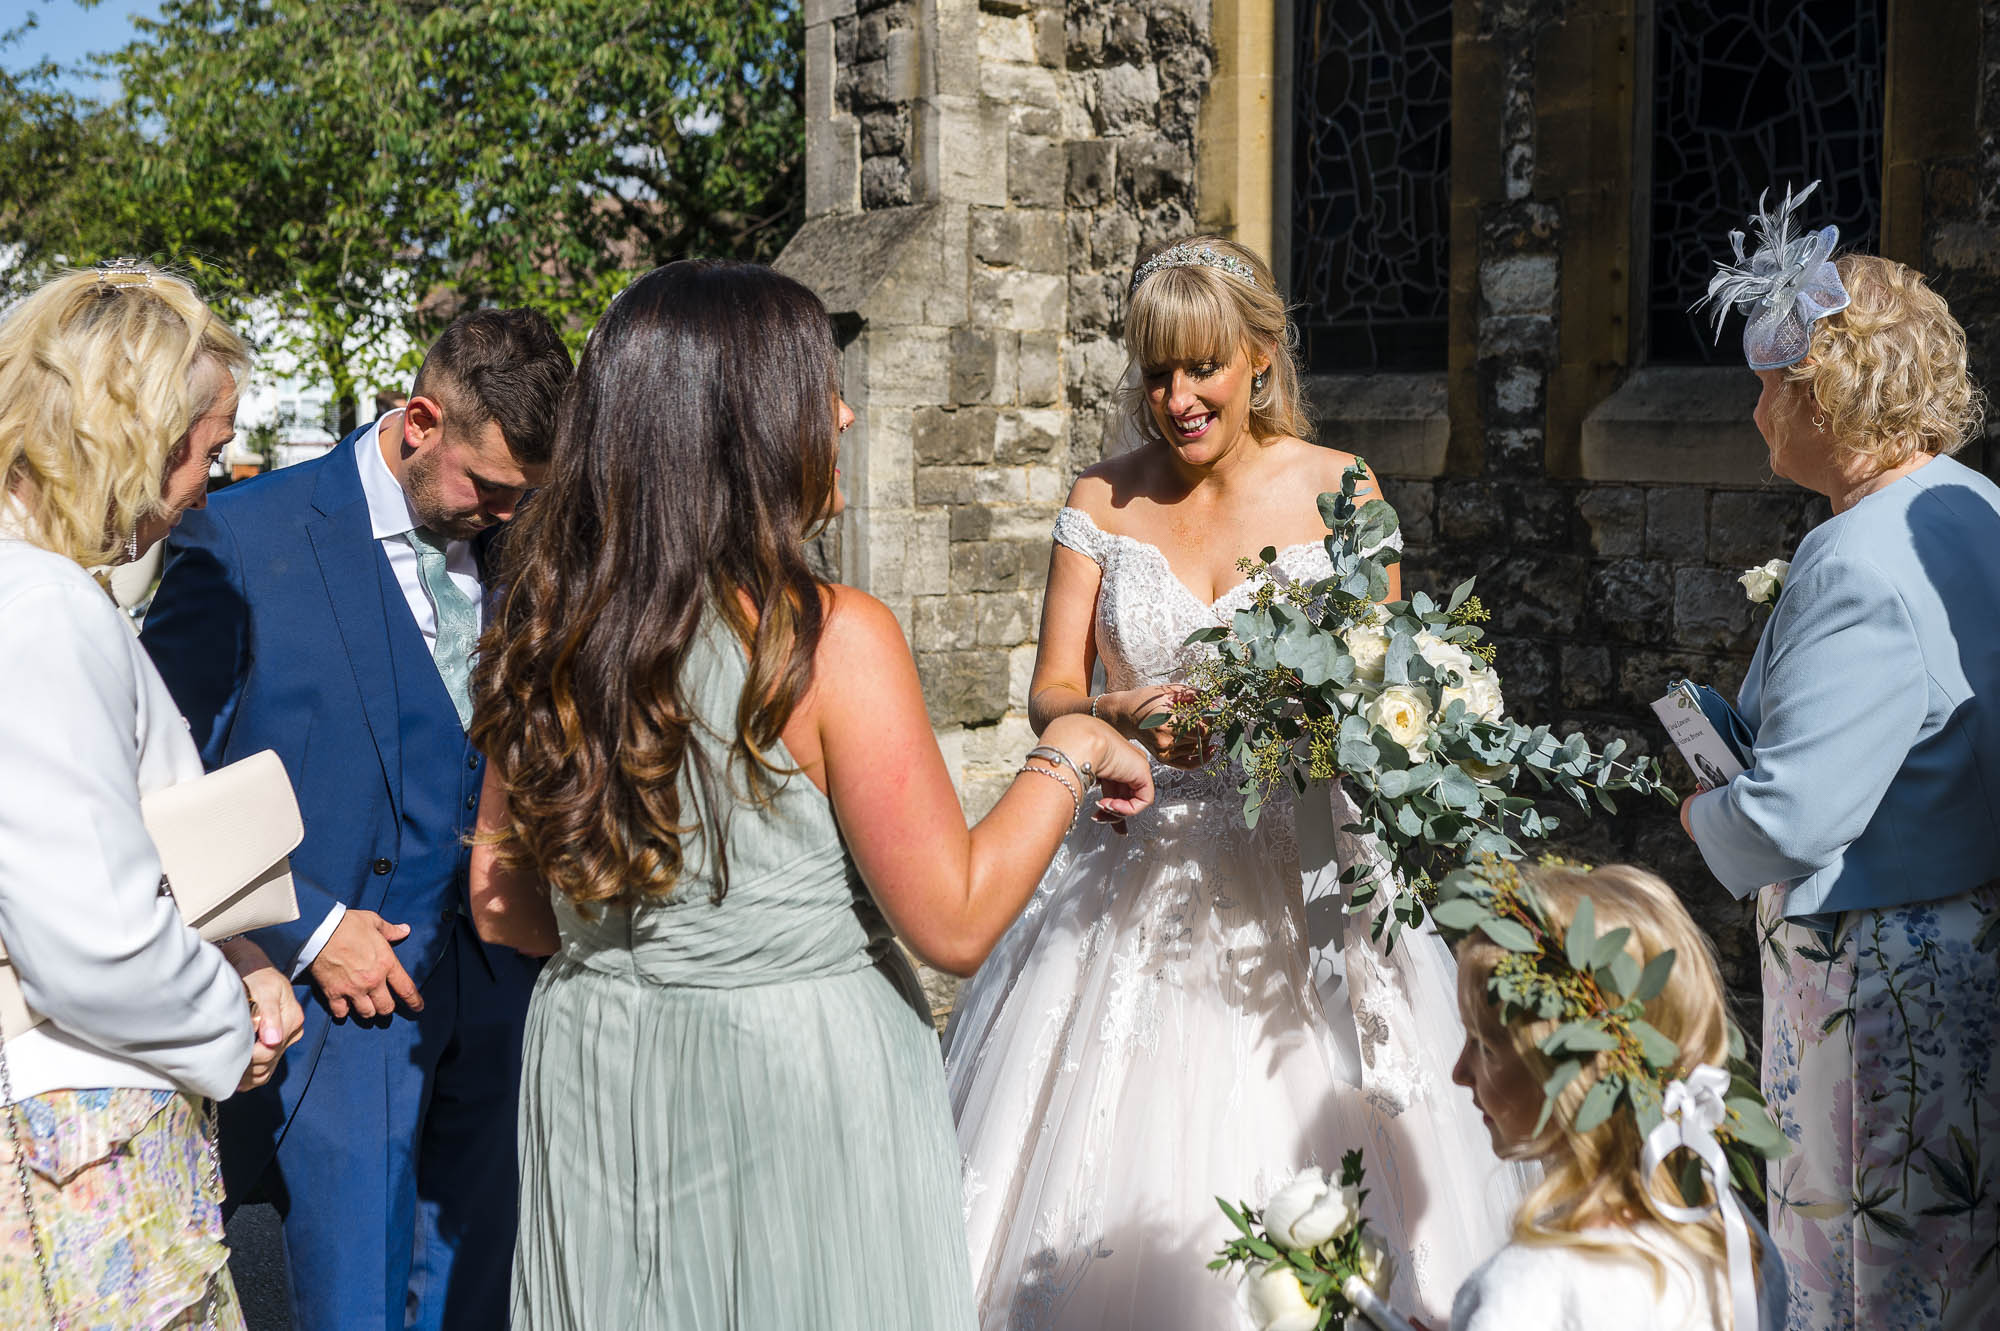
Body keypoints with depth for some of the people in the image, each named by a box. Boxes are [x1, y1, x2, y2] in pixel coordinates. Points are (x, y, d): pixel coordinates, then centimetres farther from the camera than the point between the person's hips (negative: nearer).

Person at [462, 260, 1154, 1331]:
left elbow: (501, 904, 6)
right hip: (794, 1083, -5)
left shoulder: (550, 630, -2)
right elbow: (953, 924, -16)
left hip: (592, 1072, 6)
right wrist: (1069, 758, -4)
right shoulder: (833, 639, -20)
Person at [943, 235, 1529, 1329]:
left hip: (1298, 869, -1)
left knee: (1296, 1149, -1)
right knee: (1126, 1178, 1)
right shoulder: (1104, 501, 4)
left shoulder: (1338, 491, 1)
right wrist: (1121, 719, -19)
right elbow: (1051, 693, 3)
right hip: (1139, 873, 1)